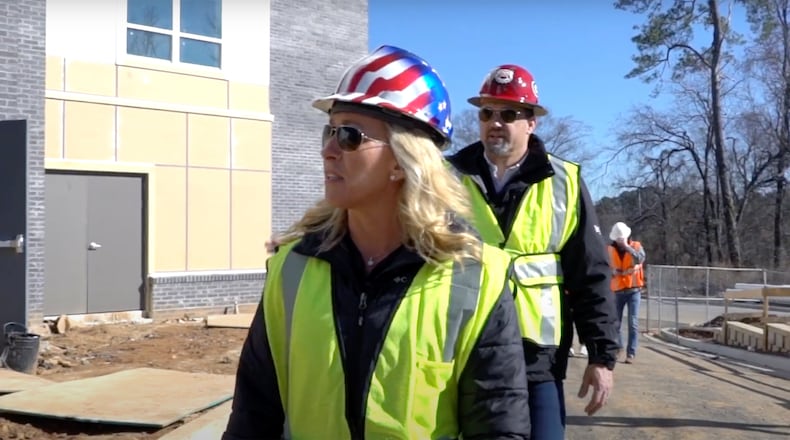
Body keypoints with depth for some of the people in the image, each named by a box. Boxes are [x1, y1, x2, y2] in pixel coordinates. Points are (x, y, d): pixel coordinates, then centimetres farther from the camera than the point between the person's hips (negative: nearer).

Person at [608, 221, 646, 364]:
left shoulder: (636, 246, -2)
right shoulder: (610, 249, 2)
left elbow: (640, 258, -22)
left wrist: (627, 246, -26)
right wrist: (613, 272, -12)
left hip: (633, 290, -2)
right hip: (618, 291, 2)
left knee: (633, 323, -7)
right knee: (615, 322, 8)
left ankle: (631, 353, -4)